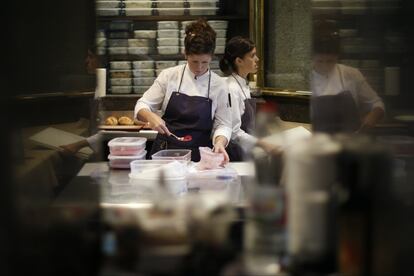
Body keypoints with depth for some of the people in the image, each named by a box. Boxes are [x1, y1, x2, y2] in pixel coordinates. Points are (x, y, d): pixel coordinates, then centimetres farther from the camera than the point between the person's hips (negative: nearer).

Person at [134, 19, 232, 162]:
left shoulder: (219, 85, -1)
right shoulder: (169, 76, -1)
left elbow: (223, 124, 1)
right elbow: (142, 106, 1)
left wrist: (219, 143, -20)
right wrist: (151, 116, -21)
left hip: (199, 156, 0)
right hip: (165, 151, 0)